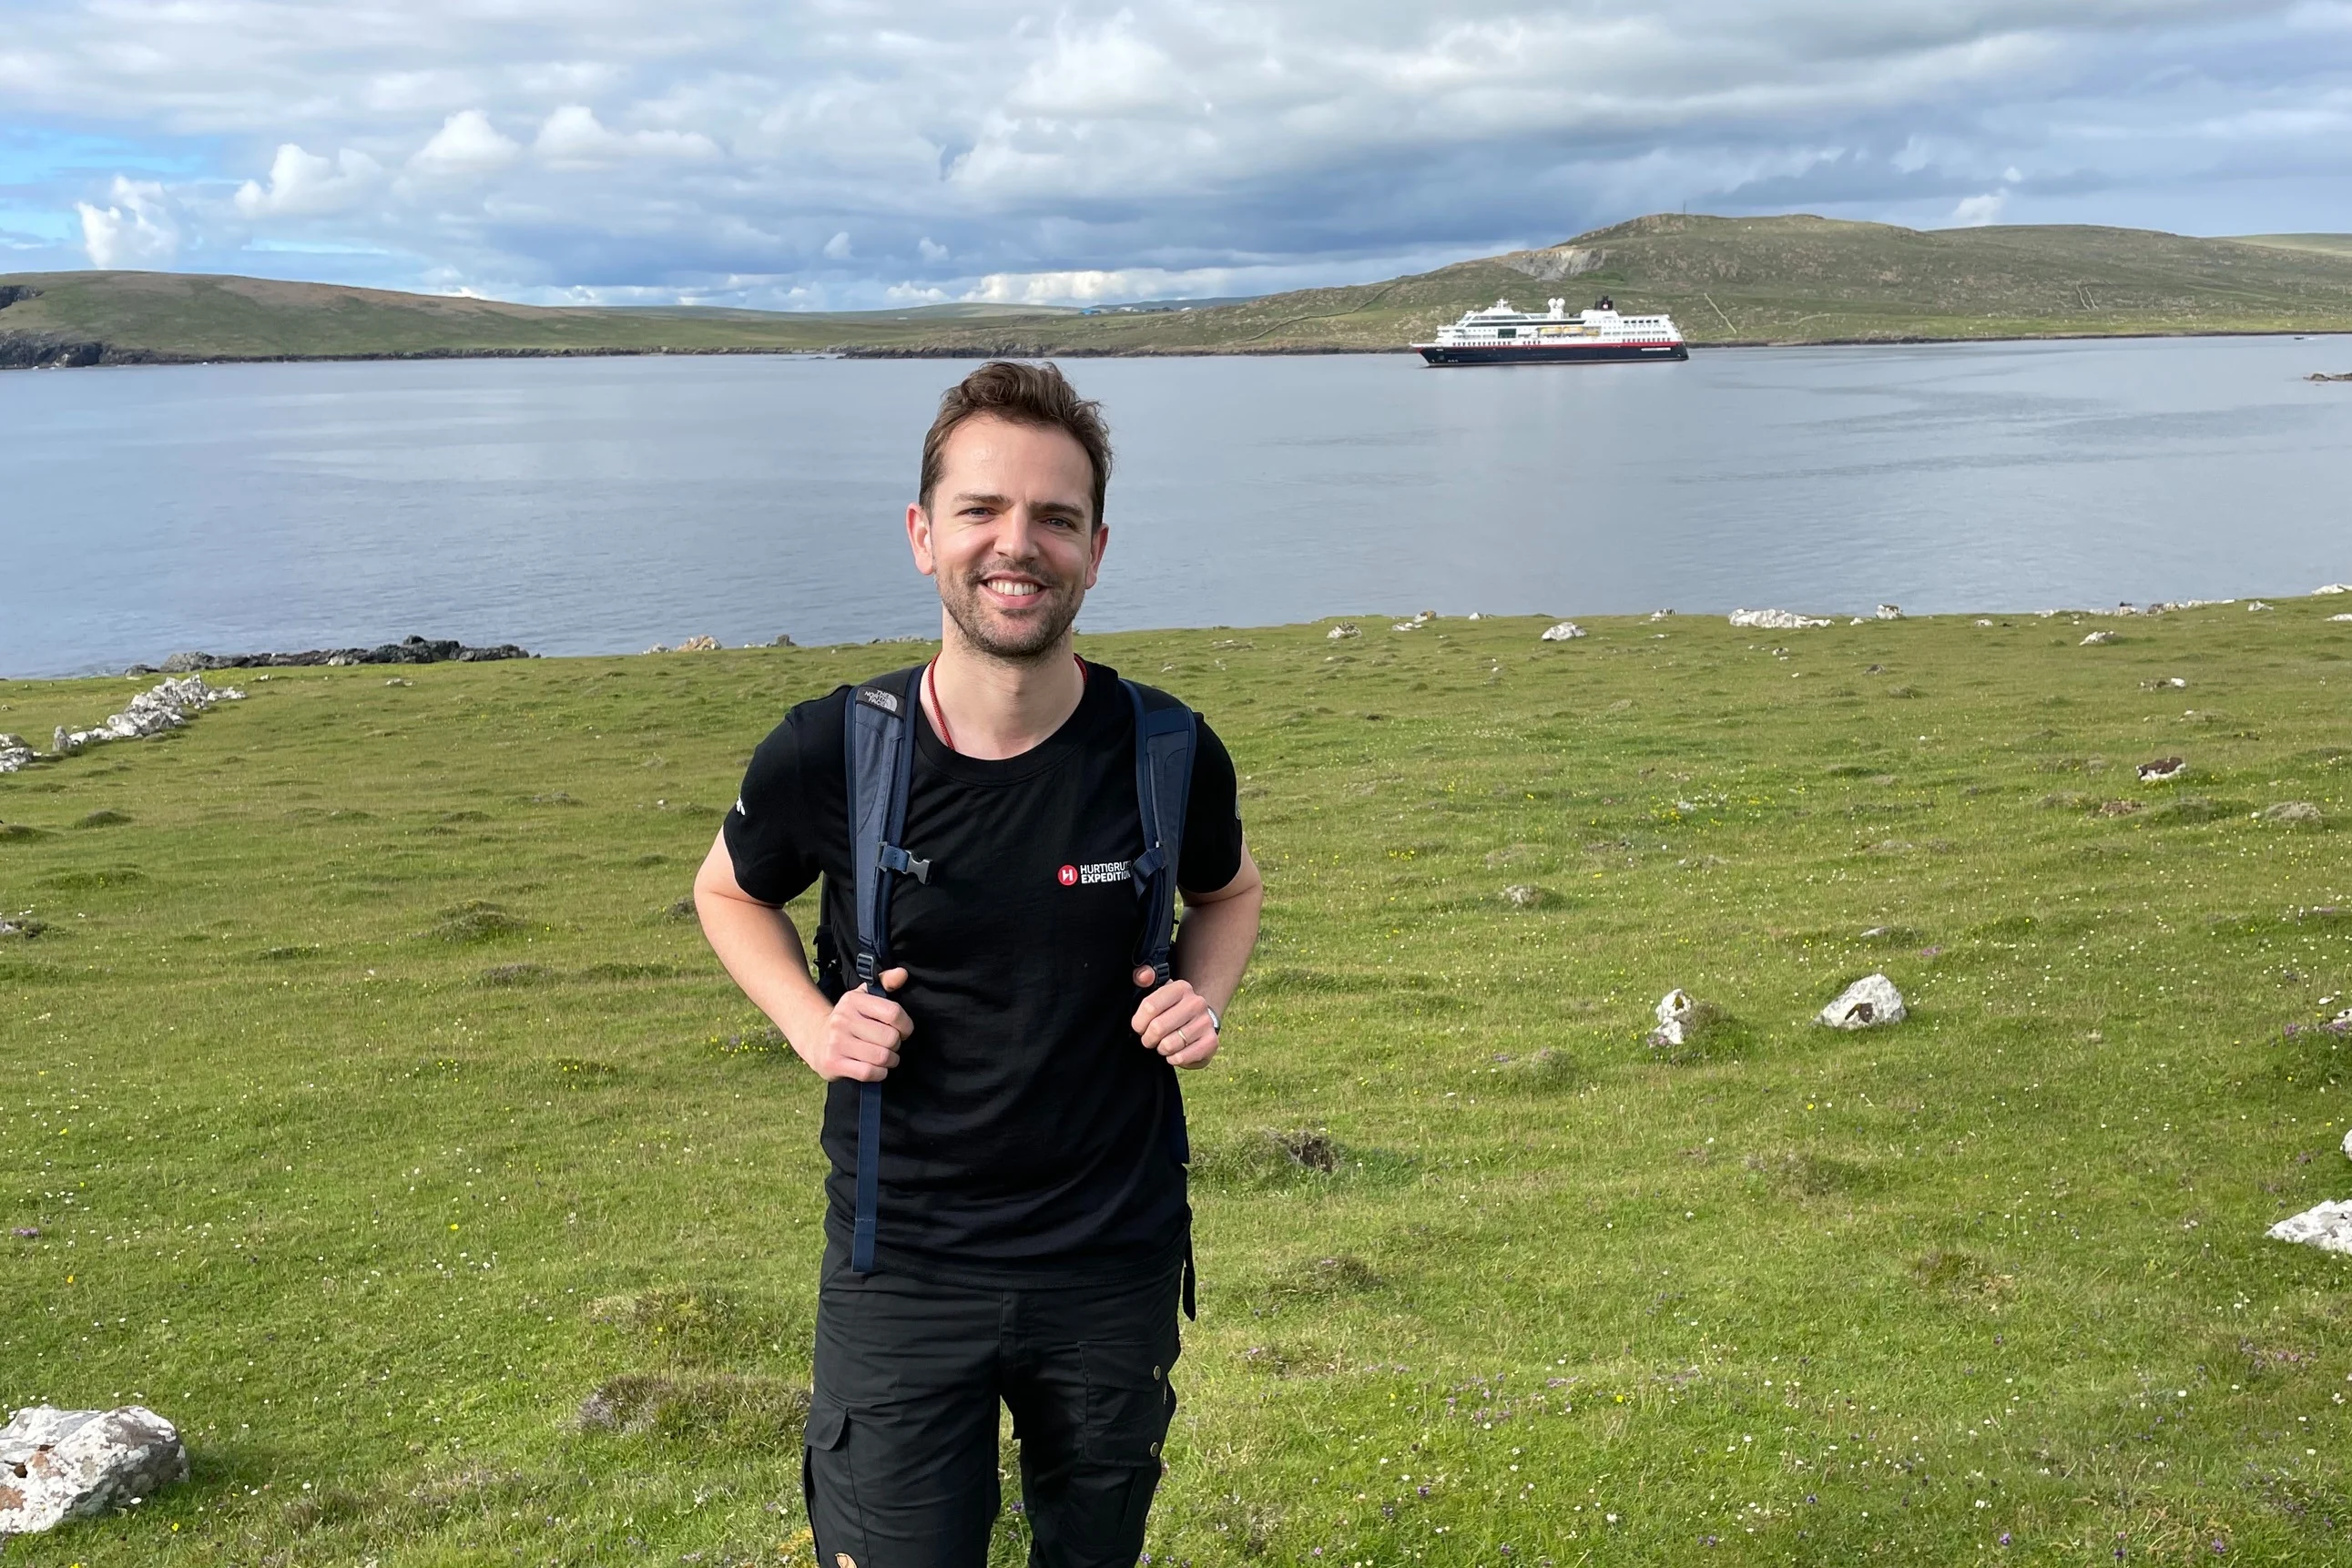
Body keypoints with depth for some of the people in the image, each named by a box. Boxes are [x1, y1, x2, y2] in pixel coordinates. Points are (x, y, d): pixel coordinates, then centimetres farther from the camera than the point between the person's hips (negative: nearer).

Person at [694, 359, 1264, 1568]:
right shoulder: (827, 756, -13)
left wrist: (1206, 997, -8)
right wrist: (808, 1023, -9)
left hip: (1116, 1266, 2)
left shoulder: (1168, 755, -11)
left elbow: (1228, 892, 12)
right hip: (902, 1277, -1)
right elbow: (731, 893, 8)